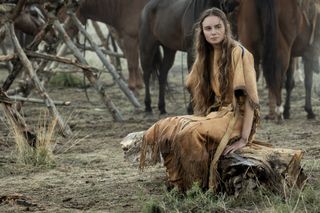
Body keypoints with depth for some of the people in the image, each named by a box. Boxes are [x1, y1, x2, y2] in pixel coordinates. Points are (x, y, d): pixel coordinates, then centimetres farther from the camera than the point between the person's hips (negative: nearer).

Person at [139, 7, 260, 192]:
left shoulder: (238, 53, -11)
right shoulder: (205, 56, 11)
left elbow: (249, 97, -16)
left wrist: (244, 138, -21)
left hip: (236, 118, -7)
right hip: (213, 115, 7)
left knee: (191, 133, -32)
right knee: (162, 129, -12)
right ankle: (179, 187, -9)